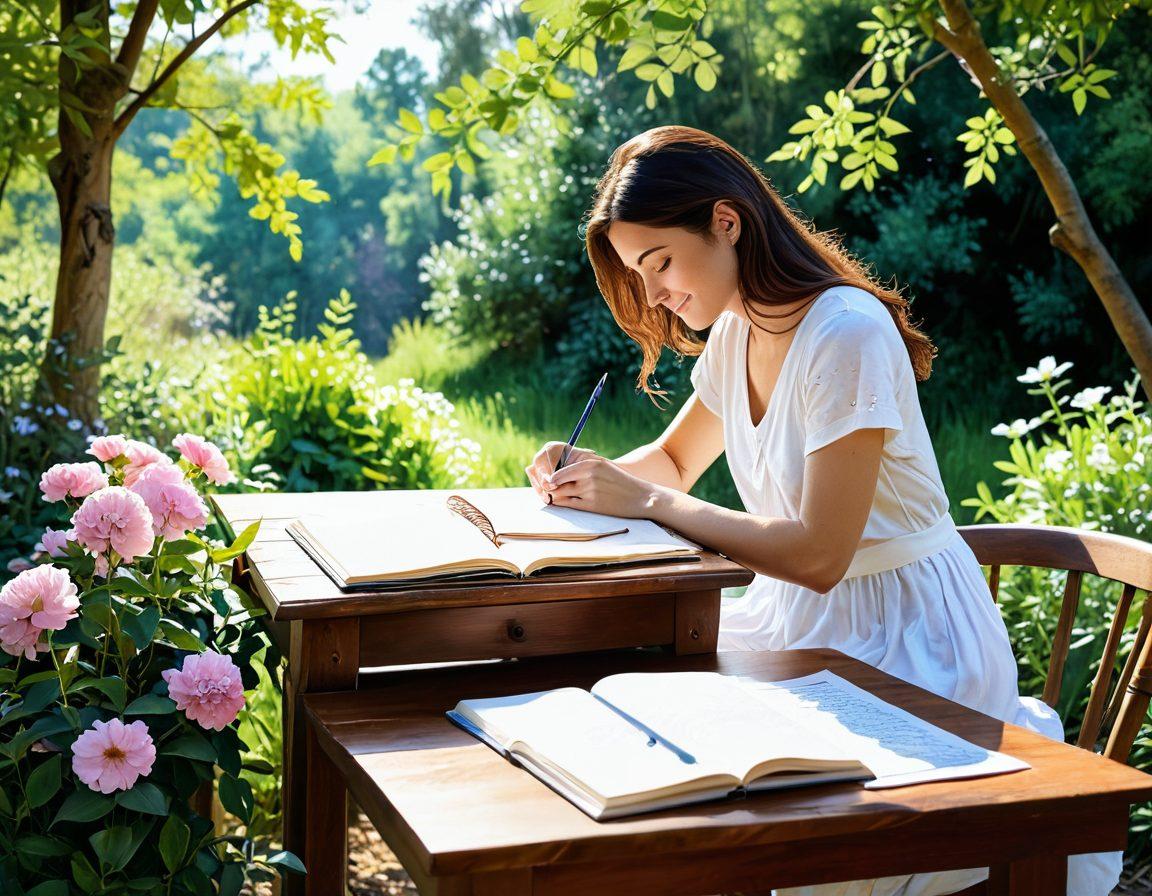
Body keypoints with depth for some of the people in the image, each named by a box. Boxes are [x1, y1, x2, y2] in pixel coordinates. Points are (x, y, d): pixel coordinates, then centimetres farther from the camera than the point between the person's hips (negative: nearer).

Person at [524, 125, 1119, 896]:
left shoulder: (846, 335, -22)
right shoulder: (735, 335, 3)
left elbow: (818, 556, -25)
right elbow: (674, 461, 20)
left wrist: (649, 502, -22)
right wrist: (590, 471, -1)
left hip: (902, 633, -8)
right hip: (795, 615, 8)